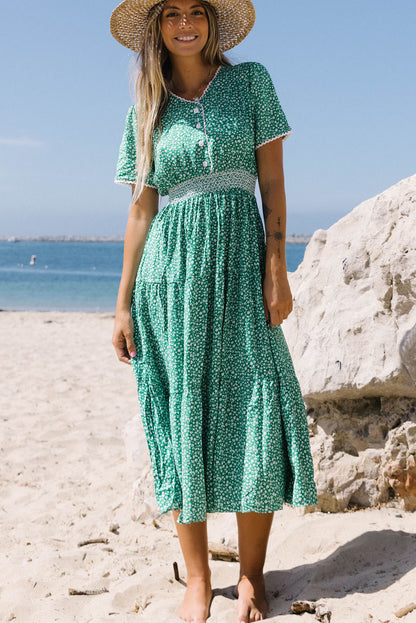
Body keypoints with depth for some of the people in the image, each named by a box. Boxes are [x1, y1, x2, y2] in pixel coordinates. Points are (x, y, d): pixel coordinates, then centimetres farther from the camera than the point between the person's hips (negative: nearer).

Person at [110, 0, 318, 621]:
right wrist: (124, 303, 4)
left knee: (255, 413, -6)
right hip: (170, 271, 2)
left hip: (239, 263, -1)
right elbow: (142, 208, 9)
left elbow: (272, 182, 3)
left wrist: (277, 269, -7)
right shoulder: (148, 109, 12)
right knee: (181, 418, 2)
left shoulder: (251, 81, 8)